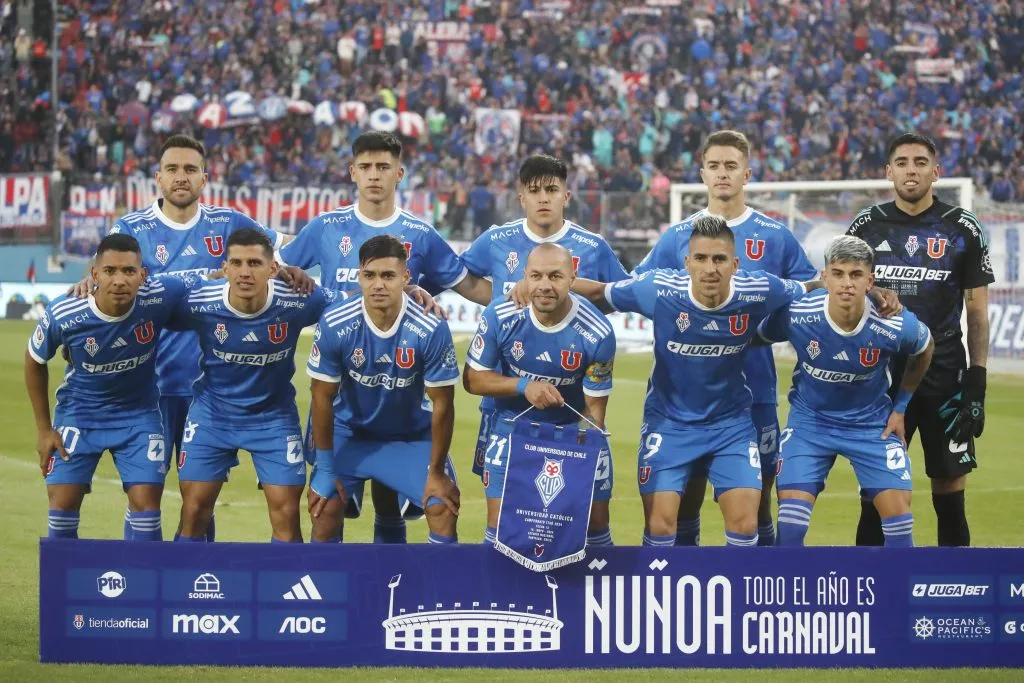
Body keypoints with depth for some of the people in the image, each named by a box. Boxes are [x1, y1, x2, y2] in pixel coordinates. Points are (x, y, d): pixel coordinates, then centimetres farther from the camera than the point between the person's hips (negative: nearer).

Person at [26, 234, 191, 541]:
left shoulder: (160, 297, -27)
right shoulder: (62, 315, -26)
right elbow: (34, 361, -5)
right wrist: (43, 429, -1)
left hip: (139, 414, 0)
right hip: (78, 410, 0)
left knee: (145, 503, -7)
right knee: (63, 504, -3)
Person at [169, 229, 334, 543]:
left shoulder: (298, 301, -23)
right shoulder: (198, 304, -24)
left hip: (274, 415, 0)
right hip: (212, 411, 0)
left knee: (286, 514, -2)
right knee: (194, 511, 1)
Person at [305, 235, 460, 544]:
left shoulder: (431, 330, -26)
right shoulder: (334, 325, -23)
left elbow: (442, 404, -16)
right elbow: (322, 397, -12)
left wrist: (436, 473, -11)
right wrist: (326, 469, -9)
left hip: (413, 436, 0)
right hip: (350, 432, 0)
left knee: (443, 508, -13)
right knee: (323, 508, -11)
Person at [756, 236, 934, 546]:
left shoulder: (896, 326, -23)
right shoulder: (795, 316, -25)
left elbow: (924, 349, 1)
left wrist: (900, 406, 5)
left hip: (872, 423, 0)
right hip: (810, 419, 0)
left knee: (897, 508, -7)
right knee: (792, 509, -11)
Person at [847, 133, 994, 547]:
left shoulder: (963, 230, 1)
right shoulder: (866, 227, 5)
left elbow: (977, 314, 3)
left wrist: (977, 384, -5)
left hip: (945, 379, -1)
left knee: (950, 496, 1)